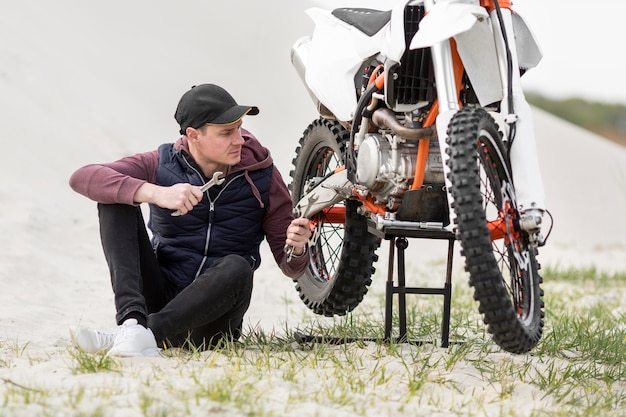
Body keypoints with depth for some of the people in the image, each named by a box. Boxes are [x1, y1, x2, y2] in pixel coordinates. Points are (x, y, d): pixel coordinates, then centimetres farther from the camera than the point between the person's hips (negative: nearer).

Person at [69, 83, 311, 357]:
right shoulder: (162, 165, -3)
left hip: (210, 320, -1)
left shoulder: (261, 176, -2)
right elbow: (82, 178, -18)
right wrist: (155, 193, -31)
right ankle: (133, 320, -35)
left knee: (237, 268, -34)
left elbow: (290, 267, 2)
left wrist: (297, 249, -24)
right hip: (159, 299, 1)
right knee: (116, 200, -15)